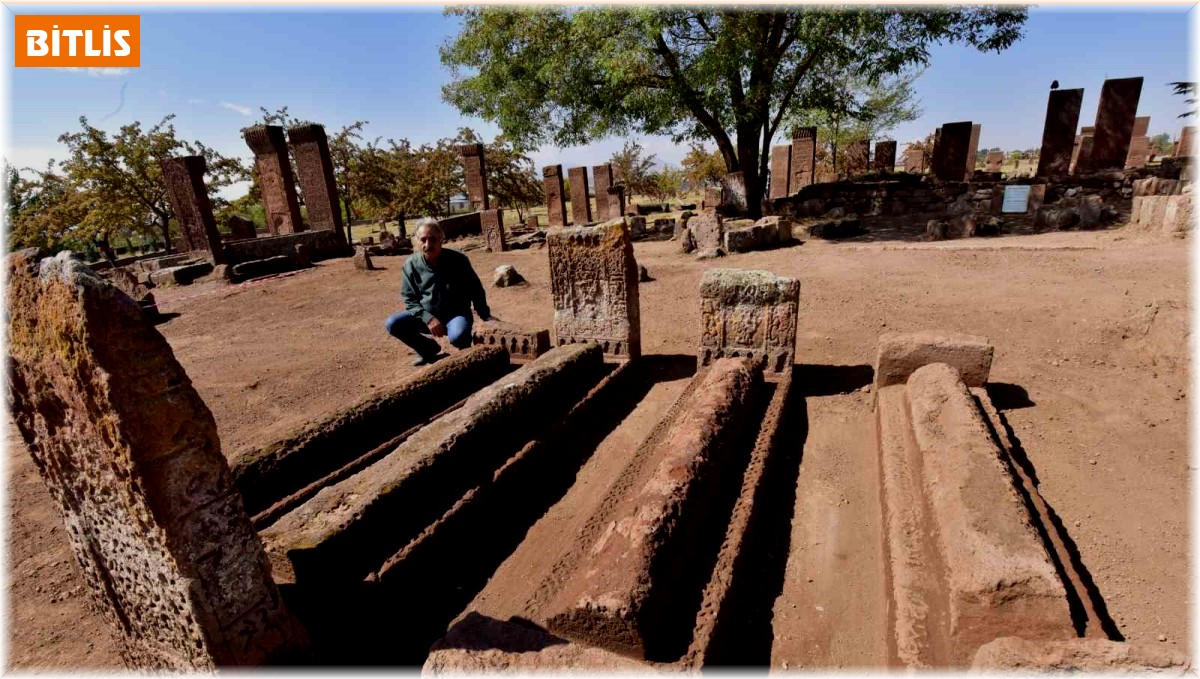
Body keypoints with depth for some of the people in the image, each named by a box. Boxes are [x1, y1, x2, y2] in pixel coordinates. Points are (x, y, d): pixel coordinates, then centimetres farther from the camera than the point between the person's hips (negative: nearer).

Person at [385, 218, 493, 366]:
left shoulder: (458, 260, -13)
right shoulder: (411, 265, -8)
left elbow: (475, 290, -3)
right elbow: (410, 300, -4)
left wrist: (486, 317, -7)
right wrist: (428, 318, -20)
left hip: (456, 314, -3)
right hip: (426, 316, 3)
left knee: (458, 336, -36)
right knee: (393, 324, -17)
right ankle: (430, 350, 8)